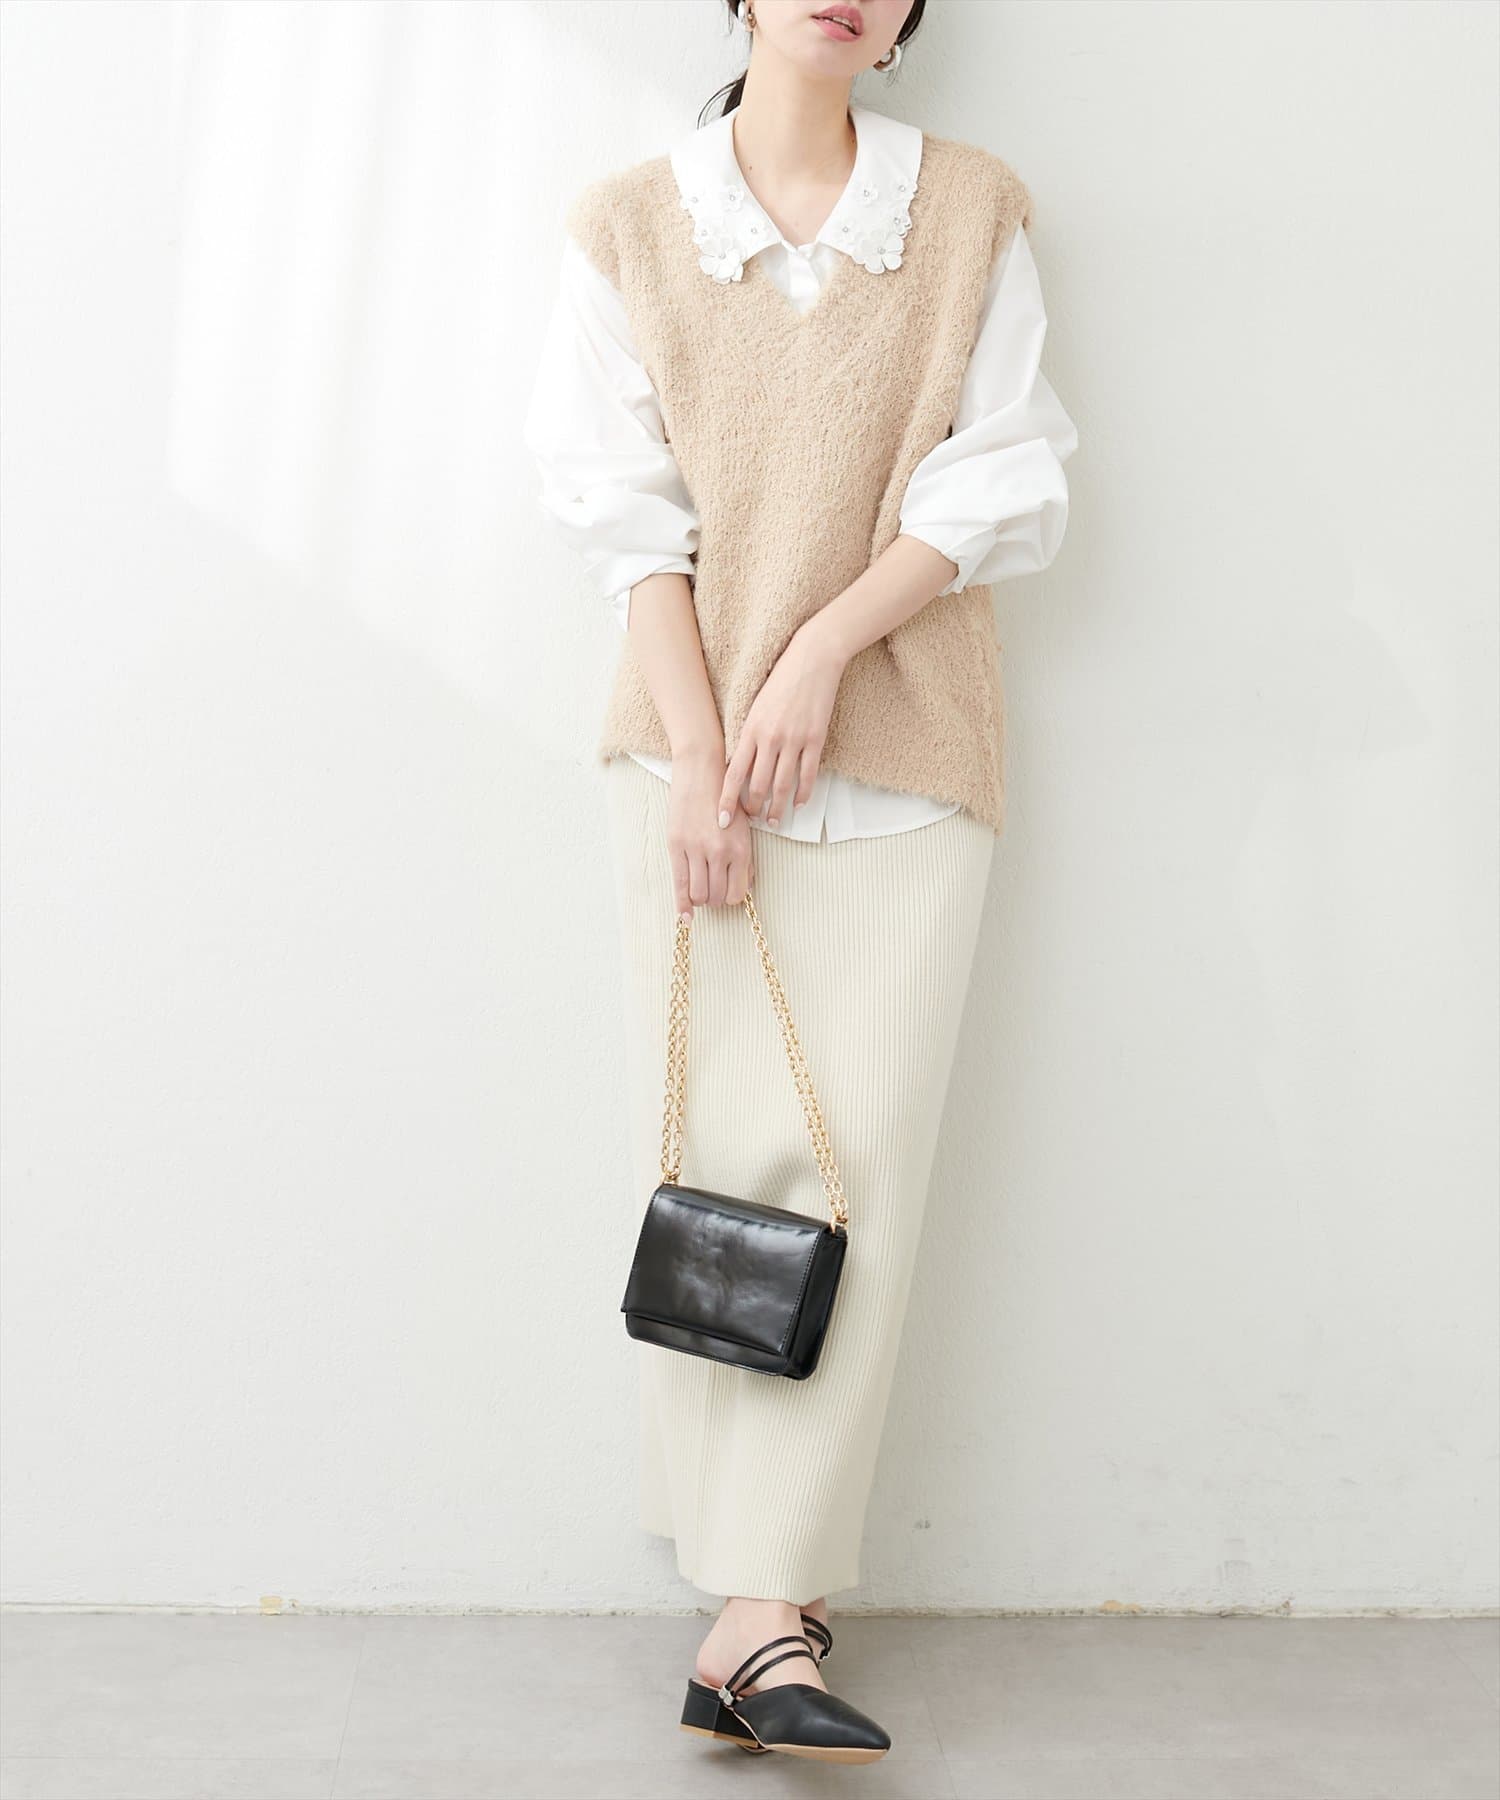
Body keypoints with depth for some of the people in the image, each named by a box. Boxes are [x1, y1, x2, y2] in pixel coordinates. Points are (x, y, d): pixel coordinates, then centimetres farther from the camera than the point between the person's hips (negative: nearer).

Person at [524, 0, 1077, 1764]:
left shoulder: (973, 208, 8)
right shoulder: (628, 225, 8)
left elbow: (1006, 486, 1)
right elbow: (628, 510, 1)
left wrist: (822, 649, -11)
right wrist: (698, 756, -9)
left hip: (903, 756, 0)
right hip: (693, 743, 0)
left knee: (861, 1158, -7)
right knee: (720, 1149, -1)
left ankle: (759, 1616, -1)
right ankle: (765, 1612, 8)